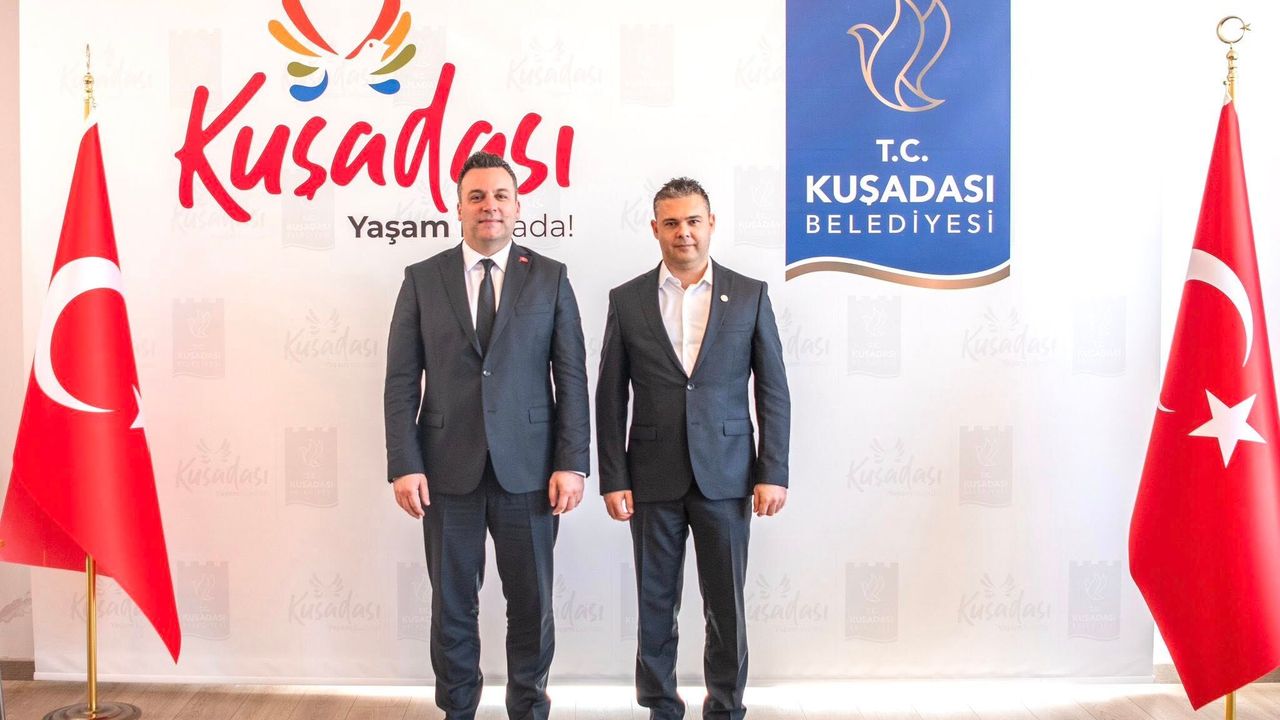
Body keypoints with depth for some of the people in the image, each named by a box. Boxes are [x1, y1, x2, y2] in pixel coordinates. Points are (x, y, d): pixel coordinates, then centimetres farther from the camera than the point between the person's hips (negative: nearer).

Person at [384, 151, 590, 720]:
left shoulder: (550, 278, 4)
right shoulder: (422, 279, 5)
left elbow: (572, 376, 0)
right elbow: (401, 380, 2)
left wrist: (573, 463, -6)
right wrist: (404, 465, -6)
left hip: (528, 467, 0)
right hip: (448, 467, 1)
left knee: (531, 603, 9)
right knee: (452, 604, 11)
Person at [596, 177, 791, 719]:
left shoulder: (750, 295, 2)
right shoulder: (627, 300, 3)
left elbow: (773, 391, 2)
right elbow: (610, 398, 3)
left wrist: (772, 472, -4)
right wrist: (613, 479, -3)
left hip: (725, 475, 0)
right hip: (653, 477, 1)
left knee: (726, 605, 7)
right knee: (655, 603, 10)